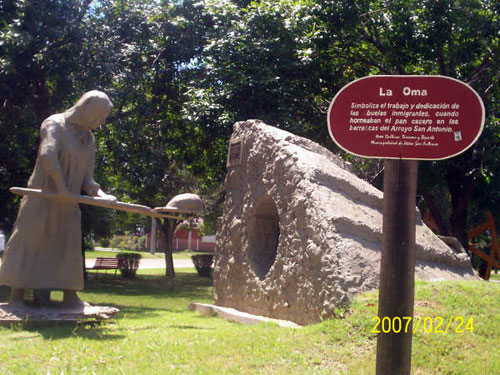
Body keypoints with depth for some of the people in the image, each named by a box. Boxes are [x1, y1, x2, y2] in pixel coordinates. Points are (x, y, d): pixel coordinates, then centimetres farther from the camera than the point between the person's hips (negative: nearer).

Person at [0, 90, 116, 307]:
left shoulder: (88, 138, 10)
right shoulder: (55, 124, -11)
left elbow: (86, 176, 6)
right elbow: (47, 155, -29)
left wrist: (99, 193, -12)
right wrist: (61, 186, -29)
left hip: (67, 202, 7)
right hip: (43, 195, -7)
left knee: (69, 245, 6)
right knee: (27, 242, -4)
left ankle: (70, 295, 12)